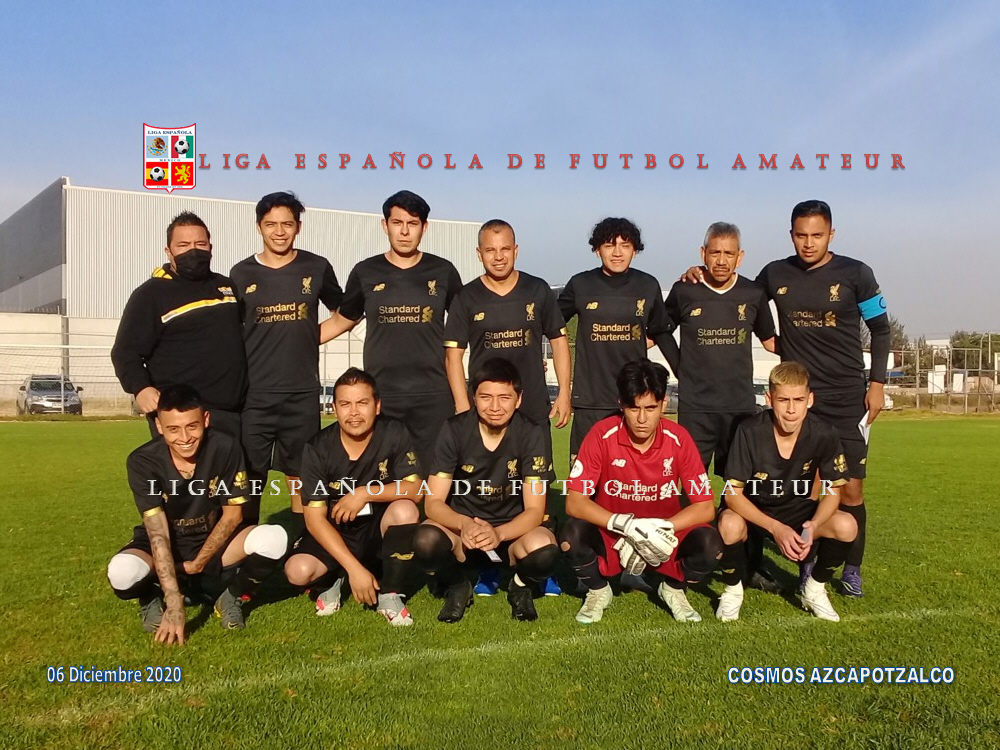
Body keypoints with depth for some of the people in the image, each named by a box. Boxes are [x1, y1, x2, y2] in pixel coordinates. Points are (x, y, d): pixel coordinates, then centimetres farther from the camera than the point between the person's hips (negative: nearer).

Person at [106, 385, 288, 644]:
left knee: (274, 538, -29)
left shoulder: (225, 449, -19)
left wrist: (198, 563, -10)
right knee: (122, 572, -35)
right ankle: (152, 598, 3)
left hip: (214, 545, 1)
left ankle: (230, 596, 0)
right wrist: (174, 605, -33)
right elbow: (158, 534, -27)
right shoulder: (142, 462, -21)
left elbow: (232, 515, -8)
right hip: (165, 551, 0)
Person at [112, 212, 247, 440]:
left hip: (234, 413, 6)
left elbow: (244, 332, 29)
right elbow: (126, 351, -6)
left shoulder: (228, 285, 17)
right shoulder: (151, 294, -2)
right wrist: (141, 388, -24)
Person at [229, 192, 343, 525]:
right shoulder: (242, 273, 4)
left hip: (303, 392, 0)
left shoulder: (317, 268, 3)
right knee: (249, 475, 3)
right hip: (253, 393, 0)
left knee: (300, 472, 8)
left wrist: (314, 335, 4)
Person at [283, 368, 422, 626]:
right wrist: (354, 568, -24)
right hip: (334, 535, 0)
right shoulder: (317, 449, -16)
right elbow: (315, 519, -16)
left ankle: (389, 593, -9)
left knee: (405, 510, -30)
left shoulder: (395, 433, -14)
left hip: (379, 531, 0)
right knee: (298, 571, -27)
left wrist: (366, 492, -30)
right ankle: (332, 580, 11)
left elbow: (415, 490, -17)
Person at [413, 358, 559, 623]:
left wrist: (498, 533, -35)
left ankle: (520, 587, 2)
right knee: (427, 540, -33)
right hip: (461, 528, 0)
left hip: (512, 531, 0)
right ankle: (457, 586, 1)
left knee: (543, 549, -34)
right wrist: (464, 524, -34)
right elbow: (433, 502, -12)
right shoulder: (455, 430, -10)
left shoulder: (530, 434, -12)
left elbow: (534, 509, -14)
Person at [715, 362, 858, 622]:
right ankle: (733, 590, -5)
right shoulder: (749, 431, -26)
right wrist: (775, 528, -33)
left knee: (846, 525, -23)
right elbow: (733, 493, -23)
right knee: (729, 524, -36)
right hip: (752, 511, -3)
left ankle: (814, 589, 5)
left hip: (797, 511, 3)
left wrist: (813, 525, -28)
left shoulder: (824, 435, -18)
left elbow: (834, 490, -8)